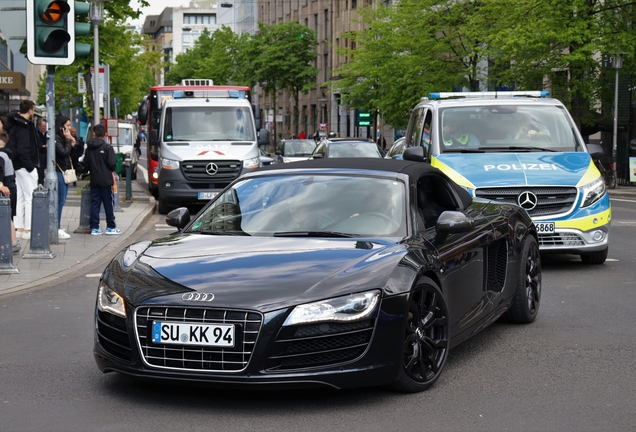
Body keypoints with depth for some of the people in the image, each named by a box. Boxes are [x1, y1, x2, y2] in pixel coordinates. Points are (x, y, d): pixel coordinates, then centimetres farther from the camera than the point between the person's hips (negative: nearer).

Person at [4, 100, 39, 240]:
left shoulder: (14, 123, 11)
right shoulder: (23, 126, -17)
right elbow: (23, 149, -25)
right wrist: (30, 166, -18)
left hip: (17, 166, 10)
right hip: (25, 166, -10)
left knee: (20, 197, 14)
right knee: (30, 197, -5)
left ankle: (19, 228, 18)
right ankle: (28, 230, -5)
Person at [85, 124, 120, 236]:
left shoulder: (89, 148, 4)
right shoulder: (107, 147, -10)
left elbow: (86, 163, 9)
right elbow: (112, 164, -13)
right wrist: (112, 172, 6)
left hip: (94, 180, 4)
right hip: (105, 180, -4)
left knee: (94, 203, 6)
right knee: (108, 204, 3)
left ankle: (94, 227, 3)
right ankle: (110, 227, 6)